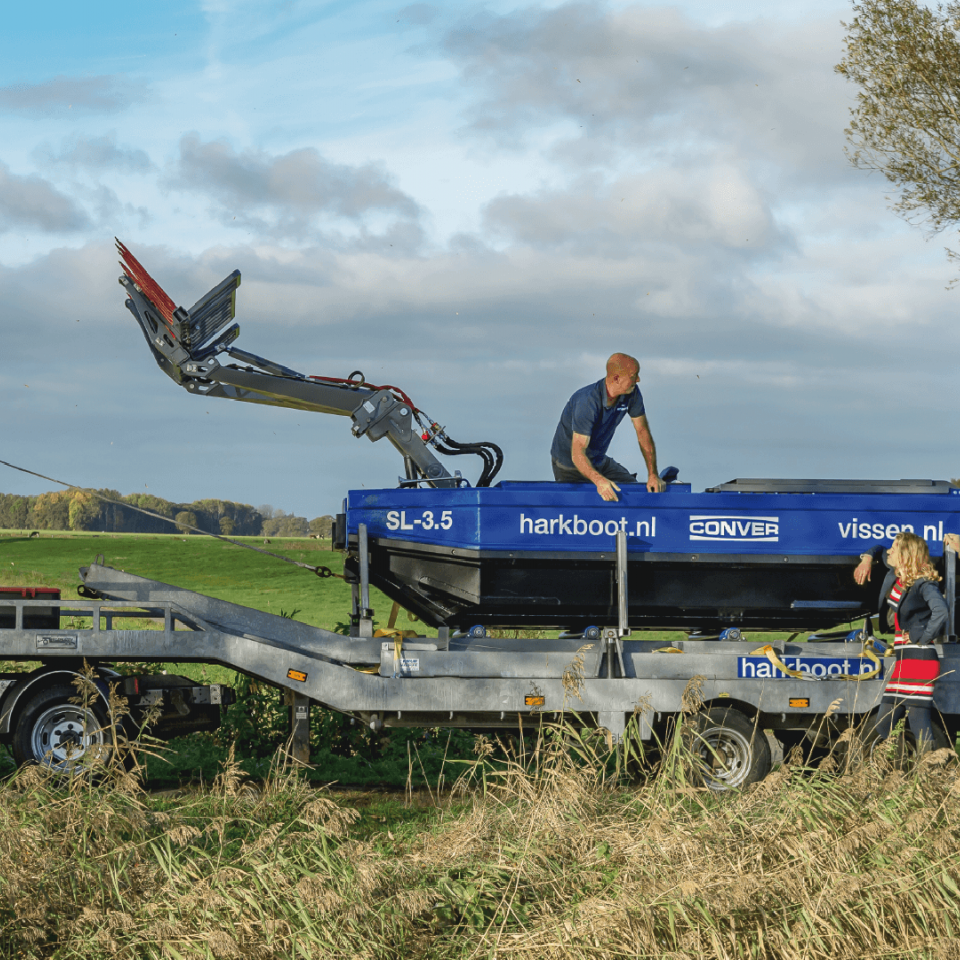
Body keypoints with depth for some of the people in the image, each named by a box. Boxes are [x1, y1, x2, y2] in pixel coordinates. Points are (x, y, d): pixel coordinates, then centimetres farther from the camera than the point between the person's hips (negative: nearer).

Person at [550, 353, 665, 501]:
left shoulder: (632, 393, -15)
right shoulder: (587, 402, -36)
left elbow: (643, 432, -7)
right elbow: (577, 454, -40)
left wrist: (653, 475, -16)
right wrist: (599, 481, -57)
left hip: (600, 460, 6)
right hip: (570, 465, -6)